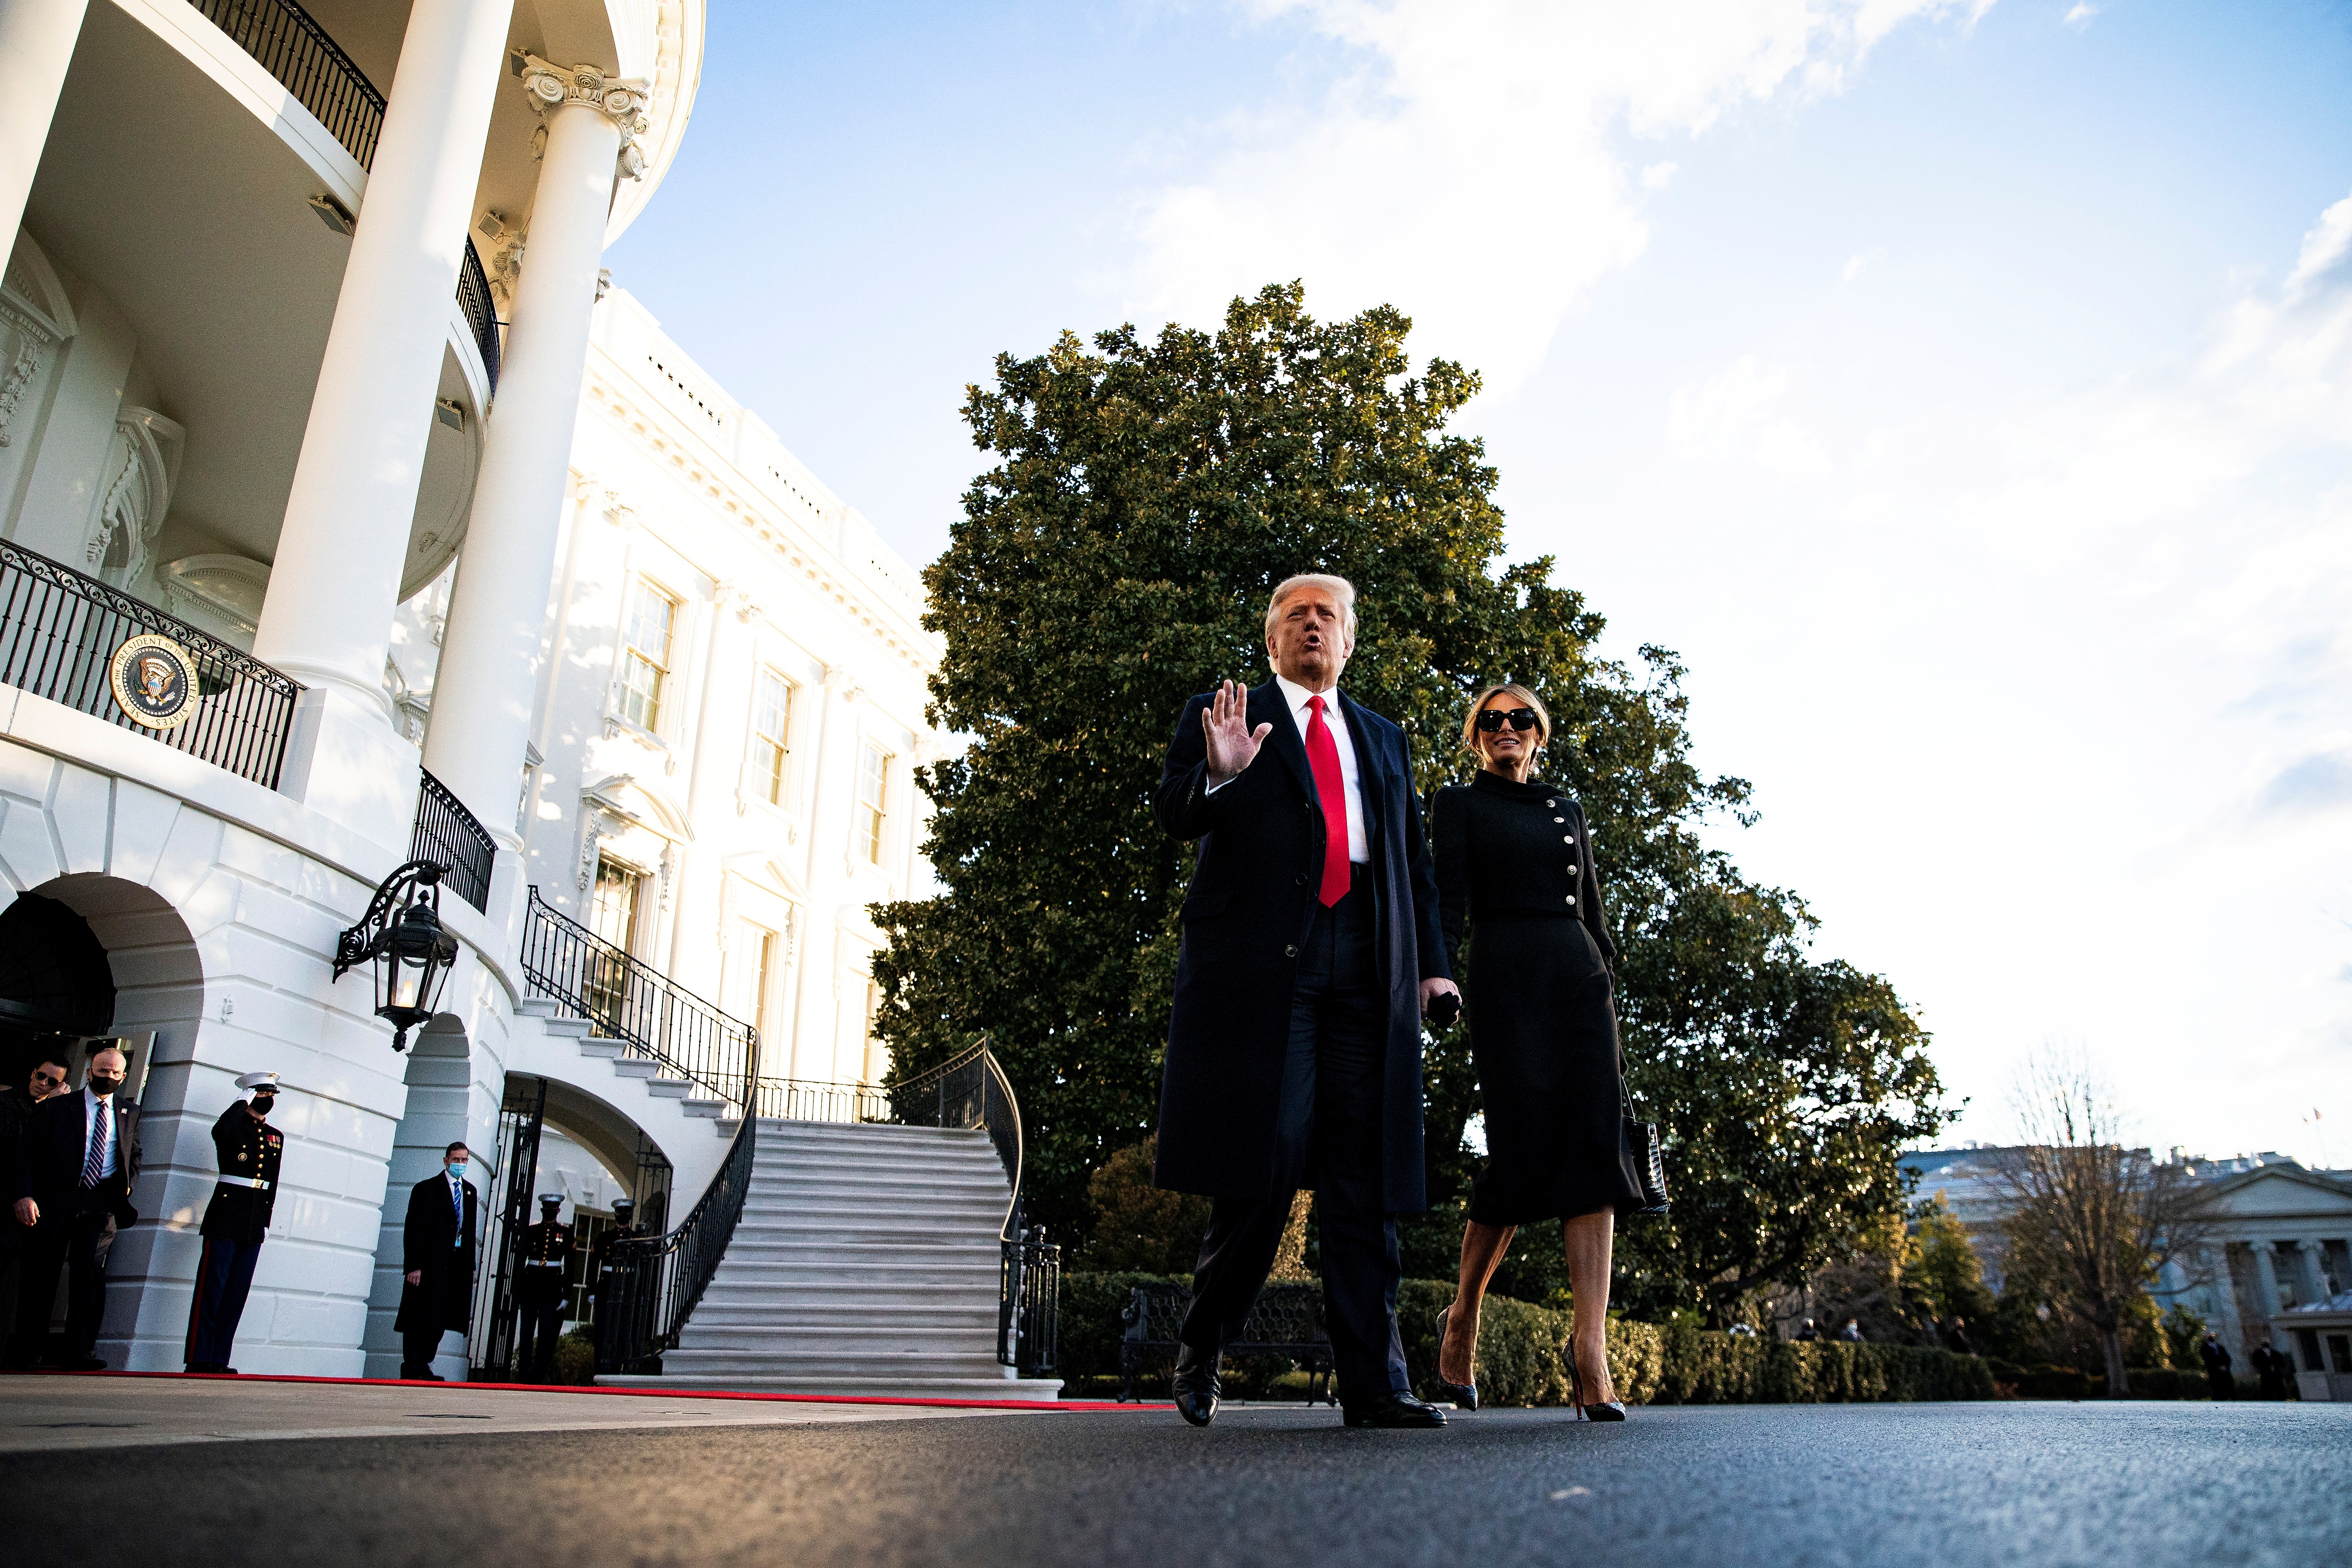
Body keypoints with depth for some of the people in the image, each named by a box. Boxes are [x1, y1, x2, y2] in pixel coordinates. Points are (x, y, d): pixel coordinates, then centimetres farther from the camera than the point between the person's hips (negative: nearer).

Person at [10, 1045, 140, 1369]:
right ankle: (29, 1357, 14)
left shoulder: (129, 1112, 15)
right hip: (53, 1202, -1)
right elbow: (26, 1152, 0)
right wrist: (24, 1195, -12)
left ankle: (80, 1352, -11)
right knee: (40, 1276, 3)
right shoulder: (54, 1107, 5)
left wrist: (129, 1182, 9)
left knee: (91, 1270, -10)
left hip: (101, 1202, 1)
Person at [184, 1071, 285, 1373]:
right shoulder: (234, 1124, 0)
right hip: (227, 1215, -6)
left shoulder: (276, 1137, 17)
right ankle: (198, 1358, -3)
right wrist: (245, 1101, -14)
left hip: (255, 1223, 6)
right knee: (213, 1286, -6)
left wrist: (266, 1220, 13)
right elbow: (220, 1131, -27)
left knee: (238, 1290, 5)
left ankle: (219, 1358, 8)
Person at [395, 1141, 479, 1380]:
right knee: (420, 1317, -3)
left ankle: (423, 1367, 13)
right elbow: (413, 1230, -7)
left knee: (440, 1319, 6)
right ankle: (412, 1368, 4)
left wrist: (471, 1265, 10)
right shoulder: (426, 1189, -2)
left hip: (458, 1264, 5)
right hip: (429, 1264, -5)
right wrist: (414, 1267, -15)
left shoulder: (470, 1191, 15)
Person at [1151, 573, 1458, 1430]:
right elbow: (1174, 814, 2)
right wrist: (1218, 775, -20)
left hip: (1365, 966, 4)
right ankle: (1200, 1349, 13)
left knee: (1363, 1174, 0)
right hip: (1259, 957, -3)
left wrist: (1431, 962, 13)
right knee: (1262, 1160, -7)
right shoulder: (1224, 714, 14)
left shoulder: (1384, 739, 26)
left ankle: (1373, 1382, 2)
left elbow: (1414, 860, 23)